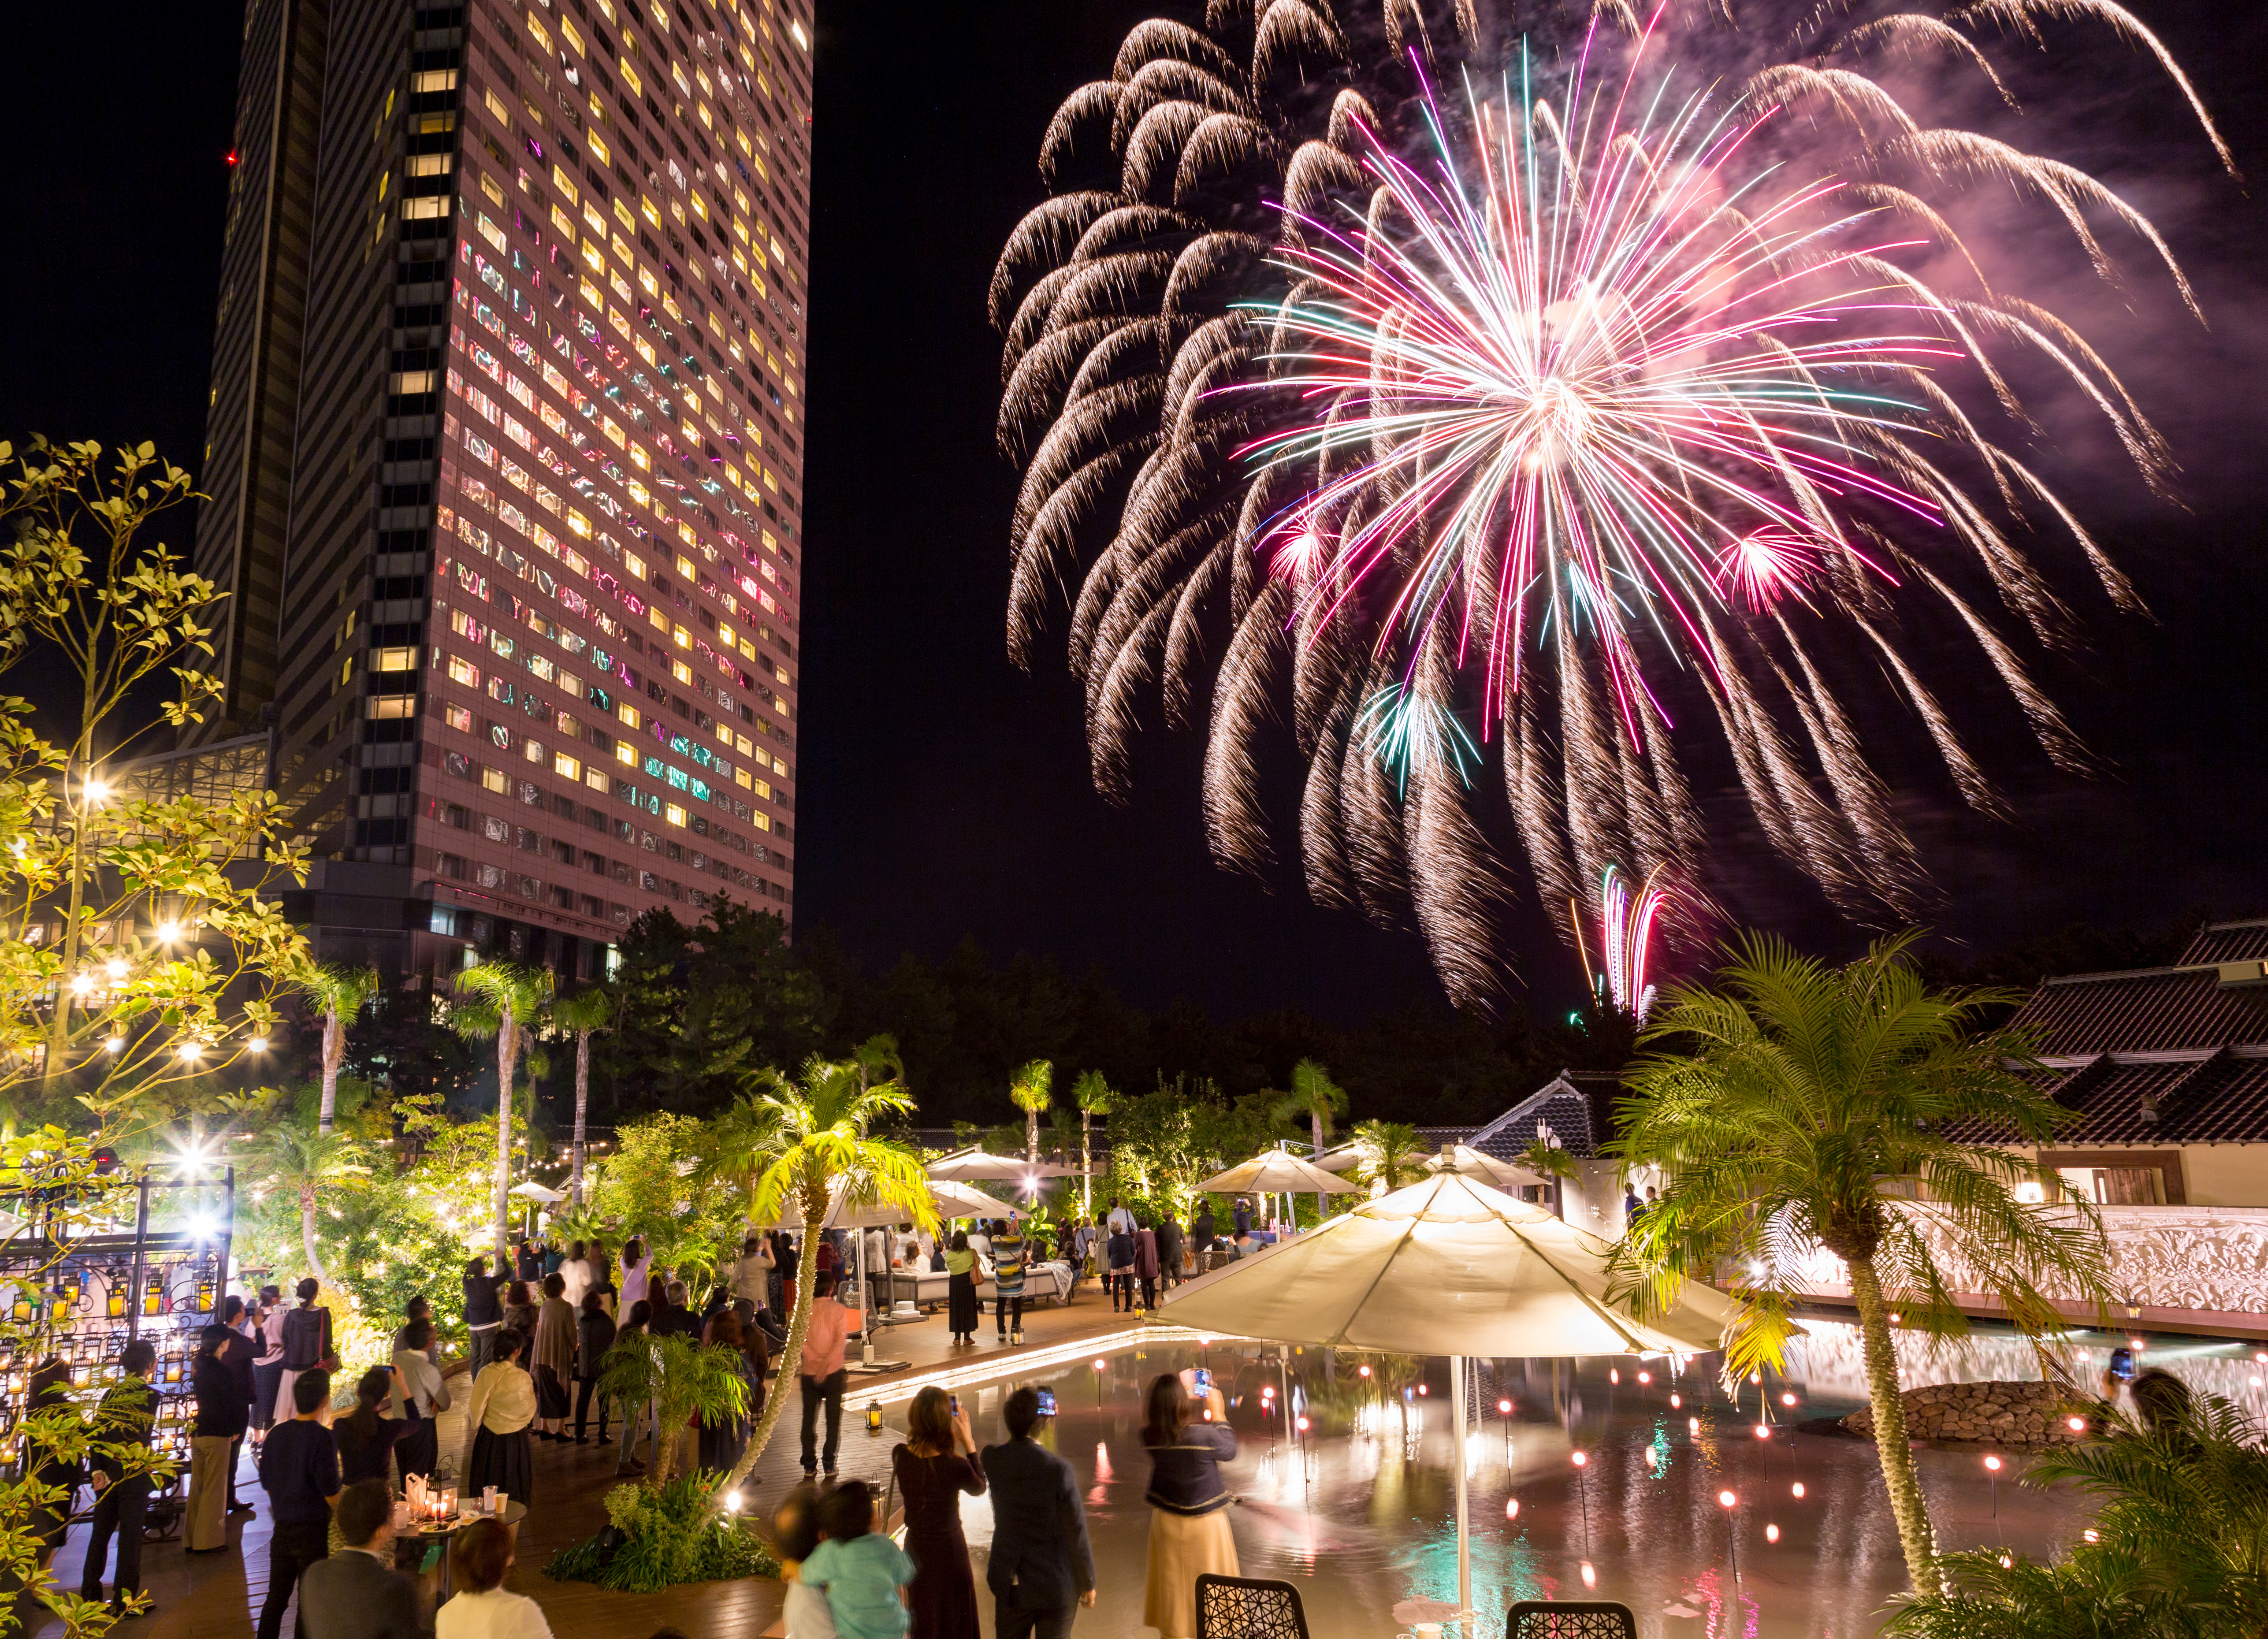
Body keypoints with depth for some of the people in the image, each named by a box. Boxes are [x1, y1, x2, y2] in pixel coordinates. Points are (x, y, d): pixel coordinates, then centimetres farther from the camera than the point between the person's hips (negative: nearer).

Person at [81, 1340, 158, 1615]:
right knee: (130, 1536, 3)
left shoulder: (110, 1394, 4)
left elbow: (96, 1433, -1)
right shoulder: (150, 1395, -10)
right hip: (133, 1476, -5)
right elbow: (142, 1438, -9)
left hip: (105, 1476, 5)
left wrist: (97, 1470, -5)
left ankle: (89, 1595, 23)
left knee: (100, 1533, 16)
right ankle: (124, 1600, 6)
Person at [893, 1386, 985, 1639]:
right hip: (948, 1547, -4)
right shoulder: (955, 1465, -29)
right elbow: (979, 1488, -6)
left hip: (915, 1545, 4)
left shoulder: (900, 1455, -17)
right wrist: (969, 1443, -8)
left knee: (922, 1619, 25)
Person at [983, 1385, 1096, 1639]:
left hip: (1010, 1584, 4)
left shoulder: (991, 1459, -13)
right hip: (1056, 1586, -4)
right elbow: (1076, 1532, -15)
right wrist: (1088, 1583, -1)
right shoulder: (1059, 1469, -24)